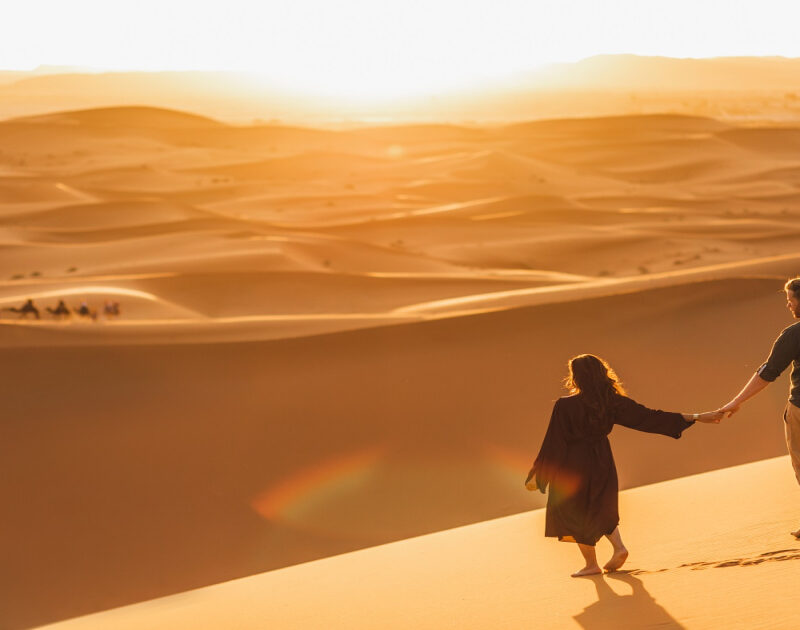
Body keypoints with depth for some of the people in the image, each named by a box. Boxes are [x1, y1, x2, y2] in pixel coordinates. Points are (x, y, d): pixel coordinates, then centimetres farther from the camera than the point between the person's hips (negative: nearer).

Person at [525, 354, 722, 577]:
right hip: (602, 461, 5)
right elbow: (651, 417, -9)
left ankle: (591, 563, 20)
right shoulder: (613, 402, -9)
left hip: (573, 464, -5)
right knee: (600, 508, 27)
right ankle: (618, 547, 10)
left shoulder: (565, 406, -20)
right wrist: (696, 417, -4)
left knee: (574, 512, 16)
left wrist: (537, 475, -6)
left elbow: (553, 444, -16)